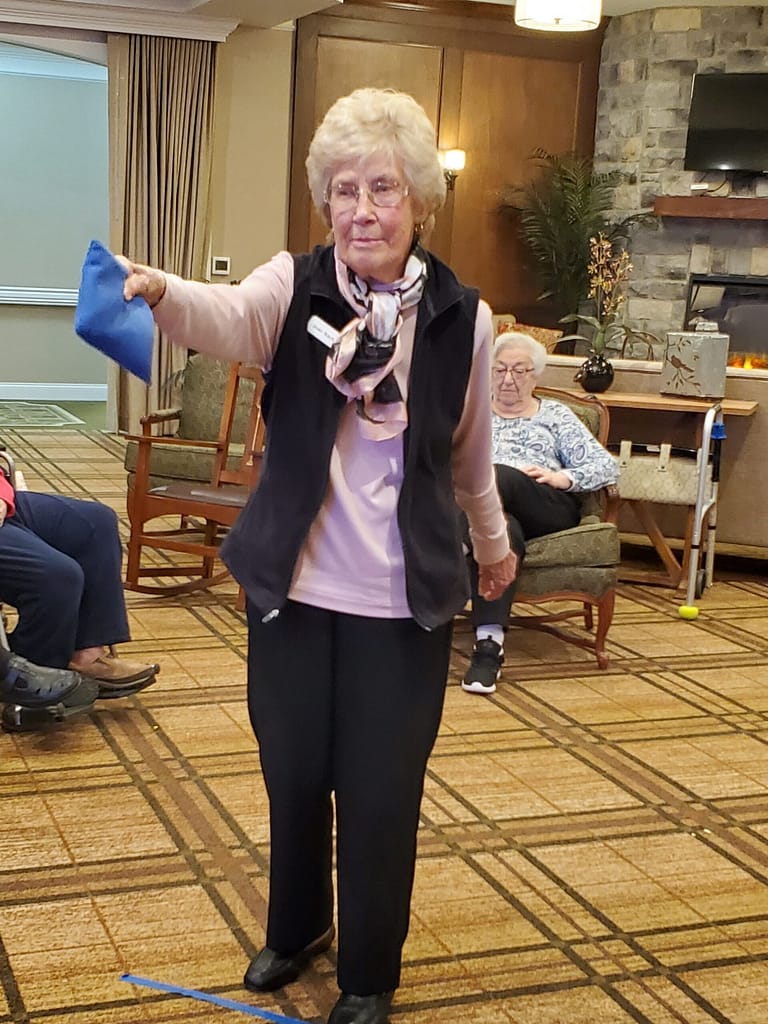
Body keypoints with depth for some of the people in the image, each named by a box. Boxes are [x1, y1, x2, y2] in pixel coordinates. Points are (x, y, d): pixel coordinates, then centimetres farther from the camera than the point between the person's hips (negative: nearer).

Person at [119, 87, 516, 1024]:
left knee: (381, 795, 6)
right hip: (293, 585, 1)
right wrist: (159, 289, -53)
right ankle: (294, 930, 44)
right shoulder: (295, 287, -8)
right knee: (293, 777, 15)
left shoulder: (462, 318, -6)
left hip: (402, 601, -1)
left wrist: (493, 543, 23)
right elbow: (226, 318, -31)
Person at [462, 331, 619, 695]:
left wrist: (562, 477, -7)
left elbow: (606, 467, 13)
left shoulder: (556, 415, 25)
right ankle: (488, 644, -52)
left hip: (545, 509, 0)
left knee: (498, 476, -37)